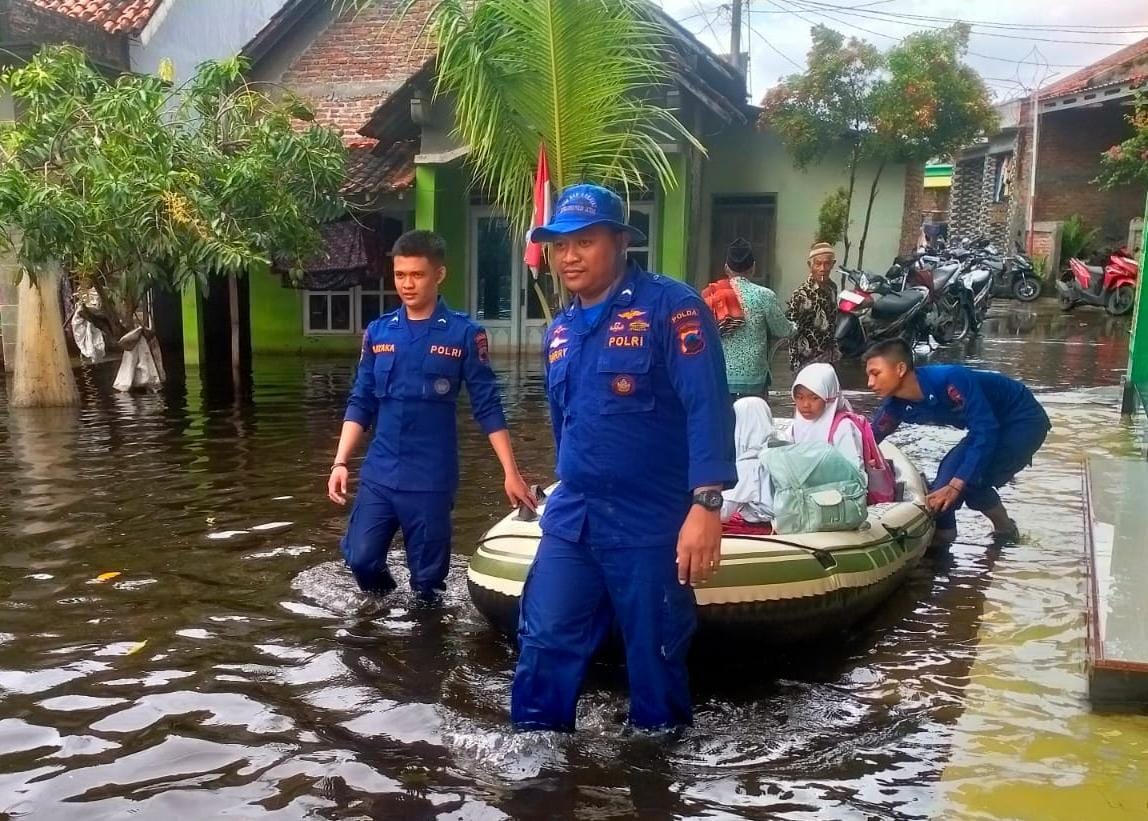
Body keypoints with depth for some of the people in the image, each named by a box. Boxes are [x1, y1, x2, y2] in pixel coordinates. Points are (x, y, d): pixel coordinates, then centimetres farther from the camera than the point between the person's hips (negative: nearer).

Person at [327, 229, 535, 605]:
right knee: (360, 557, 0)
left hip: (432, 479, -3)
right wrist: (340, 462, -1)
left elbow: (487, 407, -5)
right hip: (378, 474, 3)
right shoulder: (378, 332, 5)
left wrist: (511, 471, -9)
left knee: (428, 578, 5)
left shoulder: (464, 334, -5)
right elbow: (360, 404, 8)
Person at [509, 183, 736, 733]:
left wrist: (706, 504, -26)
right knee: (545, 642, 7)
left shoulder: (669, 306, -10)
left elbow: (708, 407, -18)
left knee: (655, 656, 9)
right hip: (571, 518, 6)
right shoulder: (559, 331, 12)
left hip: (652, 521, -6)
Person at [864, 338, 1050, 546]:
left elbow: (986, 431, -34)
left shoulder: (949, 380, -34)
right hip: (990, 425, 7)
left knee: (974, 480, -21)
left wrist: (956, 486, -37)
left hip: (1024, 421, -7)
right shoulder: (896, 406, -12)